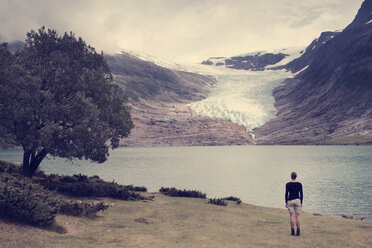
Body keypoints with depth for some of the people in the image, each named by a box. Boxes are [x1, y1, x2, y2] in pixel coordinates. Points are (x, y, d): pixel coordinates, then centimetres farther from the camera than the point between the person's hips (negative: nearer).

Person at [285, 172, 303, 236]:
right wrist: (301, 202, 8)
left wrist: (286, 202, 5)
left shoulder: (288, 184, -4)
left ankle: (292, 231, 0)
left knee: (291, 216, 2)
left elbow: (286, 194, -3)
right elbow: (301, 194, 1)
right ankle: (298, 232, 2)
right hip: (297, 200, 1)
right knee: (297, 216, 2)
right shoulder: (299, 184, -1)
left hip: (290, 201, -1)